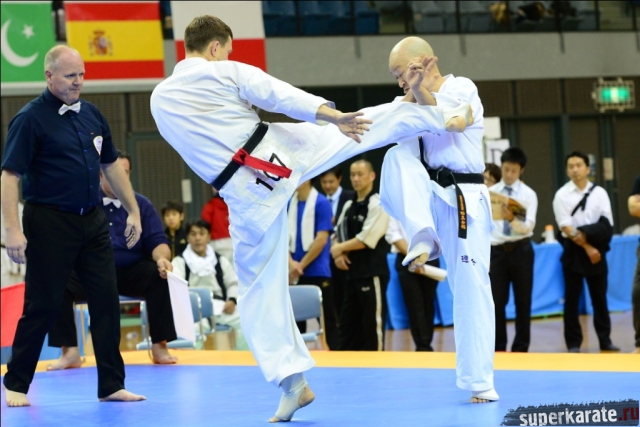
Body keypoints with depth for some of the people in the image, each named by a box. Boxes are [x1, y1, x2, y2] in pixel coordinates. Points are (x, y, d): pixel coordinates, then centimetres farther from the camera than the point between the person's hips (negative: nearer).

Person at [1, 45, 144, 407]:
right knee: (42, 306, -1)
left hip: (93, 221, 6)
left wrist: (133, 210, 16)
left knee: (107, 301, 3)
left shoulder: (92, 115, 9)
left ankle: (112, 384, 10)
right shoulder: (31, 119, -10)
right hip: (50, 223, -6)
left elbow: (111, 165, 19)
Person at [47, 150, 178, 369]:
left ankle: (159, 346, -19)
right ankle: (70, 352, -21)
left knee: (160, 274, -29)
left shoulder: (141, 204, 7)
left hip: (131, 273, 1)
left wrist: (162, 258, -23)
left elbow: (157, 241, 2)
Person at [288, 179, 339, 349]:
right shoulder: (288, 204, 8)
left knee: (328, 318, -2)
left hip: (318, 272, -6)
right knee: (296, 317, 10)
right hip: (294, 274, 6)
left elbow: (321, 239, -13)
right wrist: (291, 262, -9)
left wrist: (301, 265, -11)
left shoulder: (321, 203, -8)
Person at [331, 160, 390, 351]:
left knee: (372, 324, -5)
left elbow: (366, 239, -18)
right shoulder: (349, 206, 15)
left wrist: (339, 248, -7)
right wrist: (338, 254, -3)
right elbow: (338, 235, 19)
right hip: (353, 272, 8)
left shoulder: (378, 205, -10)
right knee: (348, 322, 12)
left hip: (373, 272, -8)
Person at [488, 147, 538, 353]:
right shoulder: (490, 193, 3)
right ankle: (498, 348, 8)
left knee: (523, 301, 5)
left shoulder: (528, 194, -1)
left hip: (521, 250, -1)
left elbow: (528, 226, -13)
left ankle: (521, 347, 13)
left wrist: (512, 219, -33)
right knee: (497, 302, 2)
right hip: (497, 251, 1)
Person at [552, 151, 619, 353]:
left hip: (596, 250, 2)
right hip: (573, 251, -1)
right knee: (572, 299, 2)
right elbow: (566, 227, -9)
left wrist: (586, 234, -16)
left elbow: (607, 225, -2)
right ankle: (573, 343, 7)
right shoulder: (562, 195, -2)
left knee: (599, 297, 7)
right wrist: (587, 247, -14)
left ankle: (605, 341, 14)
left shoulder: (599, 193, 3)